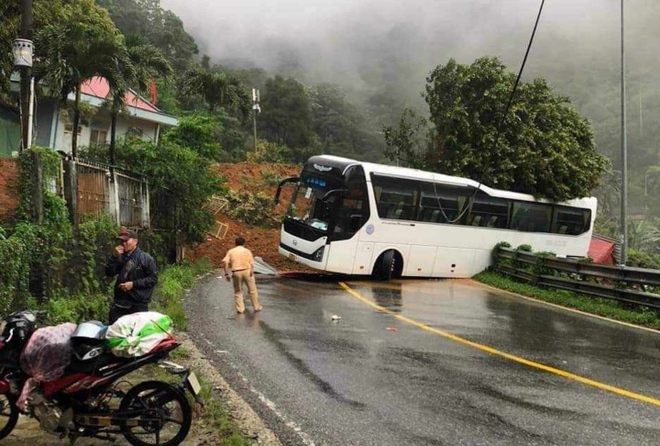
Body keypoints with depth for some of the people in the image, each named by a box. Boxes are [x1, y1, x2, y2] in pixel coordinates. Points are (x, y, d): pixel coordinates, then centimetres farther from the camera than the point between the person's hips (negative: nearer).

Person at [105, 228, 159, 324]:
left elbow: (153, 278, -9)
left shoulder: (145, 258, -6)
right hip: (120, 302, 5)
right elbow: (109, 273, 3)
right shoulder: (120, 258, 11)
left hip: (139, 305, -5)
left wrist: (134, 284, -16)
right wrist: (114, 256, -9)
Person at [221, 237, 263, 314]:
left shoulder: (231, 251, 12)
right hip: (247, 271, -1)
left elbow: (225, 262, -3)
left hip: (236, 272, 1)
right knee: (252, 290, 12)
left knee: (238, 291, 14)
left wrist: (226, 274, 0)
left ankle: (240, 309, 9)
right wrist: (252, 272, -1)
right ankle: (257, 307, 20)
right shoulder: (247, 251, 10)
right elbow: (252, 263, -2)